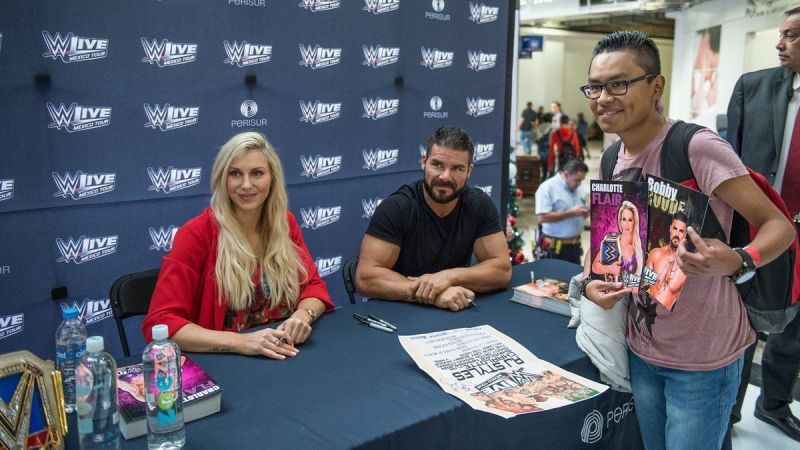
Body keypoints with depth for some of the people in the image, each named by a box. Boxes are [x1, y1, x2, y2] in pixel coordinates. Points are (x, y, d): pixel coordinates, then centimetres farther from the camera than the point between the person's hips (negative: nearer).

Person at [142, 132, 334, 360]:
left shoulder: (286, 223, 3)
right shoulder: (197, 234, -11)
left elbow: (313, 285, 6)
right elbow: (159, 323, -15)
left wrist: (303, 315, -17)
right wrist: (239, 342, -27)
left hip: (286, 356, 4)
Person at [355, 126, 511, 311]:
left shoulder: (480, 205, -5)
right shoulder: (395, 207, -16)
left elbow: (502, 270, -7)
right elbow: (365, 278, -21)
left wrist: (449, 276, -23)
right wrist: (434, 295, -30)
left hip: (456, 311, 2)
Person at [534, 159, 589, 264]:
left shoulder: (578, 189, 11)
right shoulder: (547, 187, -13)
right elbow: (542, 217, -22)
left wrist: (585, 212, -3)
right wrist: (571, 213, -20)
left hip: (575, 244, 7)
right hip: (555, 247, -7)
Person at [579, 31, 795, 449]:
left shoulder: (698, 147, -19)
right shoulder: (610, 164, 2)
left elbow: (778, 224, -17)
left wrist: (737, 261, -37)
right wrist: (590, 283, -8)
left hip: (702, 356, -6)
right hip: (641, 348, 6)